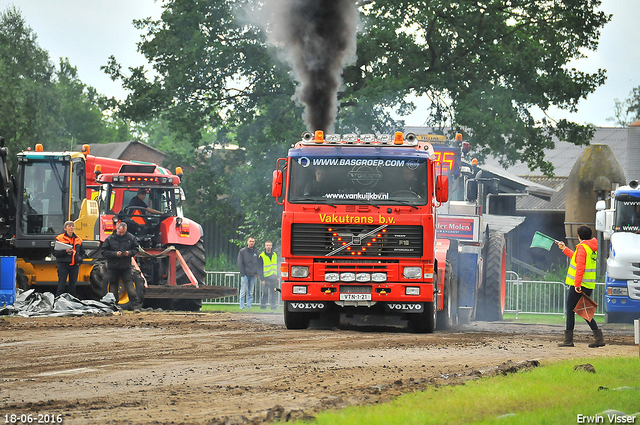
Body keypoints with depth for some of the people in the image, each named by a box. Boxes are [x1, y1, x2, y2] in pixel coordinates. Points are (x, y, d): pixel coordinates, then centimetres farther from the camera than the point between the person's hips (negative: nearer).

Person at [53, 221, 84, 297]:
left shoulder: (78, 239, 14)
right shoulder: (59, 238, 1)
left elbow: (82, 253, 22)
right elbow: (55, 252, -3)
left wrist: (79, 260, 3)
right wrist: (65, 251, -18)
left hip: (74, 265, 4)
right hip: (63, 264, -4)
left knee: (73, 286, 7)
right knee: (61, 285, -9)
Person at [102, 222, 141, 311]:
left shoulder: (131, 238, 2)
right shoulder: (110, 239, -1)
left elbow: (135, 249, 10)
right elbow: (104, 252, -2)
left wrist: (129, 253, -12)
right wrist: (115, 254, -16)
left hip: (126, 267, -1)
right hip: (113, 267, 1)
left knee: (130, 285, -9)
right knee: (113, 286, 8)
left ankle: (135, 306, -11)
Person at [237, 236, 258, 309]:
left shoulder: (255, 252, 12)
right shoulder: (242, 251, 1)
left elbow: (257, 263, 18)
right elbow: (240, 263, -1)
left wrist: (256, 272, 5)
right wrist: (243, 273, -9)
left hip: (252, 275, 4)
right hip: (245, 275, -4)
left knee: (251, 292, 4)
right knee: (243, 291, -5)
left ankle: (249, 305, 8)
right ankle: (242, 306, -2)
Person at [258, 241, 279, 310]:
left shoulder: (275, 255, 11)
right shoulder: (261, 256, -4)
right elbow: (259, 269, -5)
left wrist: (277, 276, 12)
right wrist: (262, 279, -11)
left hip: (273, 278, 4)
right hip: (266, 278, -4)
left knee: (274, 293, 2)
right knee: (265, 293, -2)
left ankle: (273, 306, 6)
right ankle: (263, 305, 7)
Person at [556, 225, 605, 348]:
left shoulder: (582, 247, -13)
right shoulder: (592, 248, 16)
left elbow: (580, 266, -22)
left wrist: (577, 284, -25)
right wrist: (565, 249, 42)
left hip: (579, 285, -9)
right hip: (589, 285, 9)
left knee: (570, 309, -1)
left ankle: (568, 339, -1)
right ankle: (598, 337, 5)